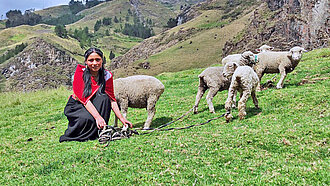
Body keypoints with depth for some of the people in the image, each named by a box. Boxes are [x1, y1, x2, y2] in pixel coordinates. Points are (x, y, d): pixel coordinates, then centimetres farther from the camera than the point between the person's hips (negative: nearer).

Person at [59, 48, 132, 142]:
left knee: (103, 97, -28)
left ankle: (99, 131, -15)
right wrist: (97, 117, -38)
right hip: (76, 105, -3)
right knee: (87, 119, -34)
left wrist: (122, 118, -21)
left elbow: (112, 99, -9)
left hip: (95, 106, 3)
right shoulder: (80, 72, -18)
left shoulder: (107, 75, -8)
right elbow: (83, 98, -26)